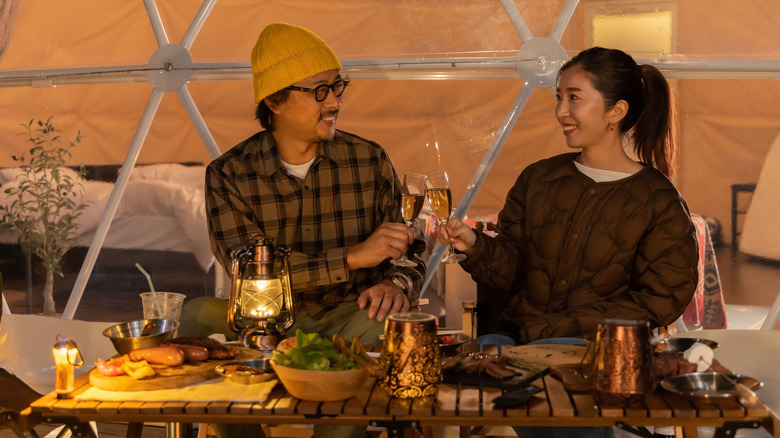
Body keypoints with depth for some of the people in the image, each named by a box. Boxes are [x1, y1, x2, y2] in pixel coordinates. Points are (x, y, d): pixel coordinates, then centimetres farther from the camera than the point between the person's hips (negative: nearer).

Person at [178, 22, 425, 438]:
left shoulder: (369, 160, 4)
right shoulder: (228, 173, -3)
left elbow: (409, 247, 9)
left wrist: (396, 284, -17)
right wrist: (353, 257, -23)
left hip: (348, 315, 1)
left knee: (381, 323, -33)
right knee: (199, 314, -29)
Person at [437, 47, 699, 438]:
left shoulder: (659, 201, 2)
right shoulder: (538, 179, 15)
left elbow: (659, 301, -4)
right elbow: (509, 271, 12)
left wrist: (560, 328, -12)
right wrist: (474, 246, -11)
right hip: (520, 330, 4)